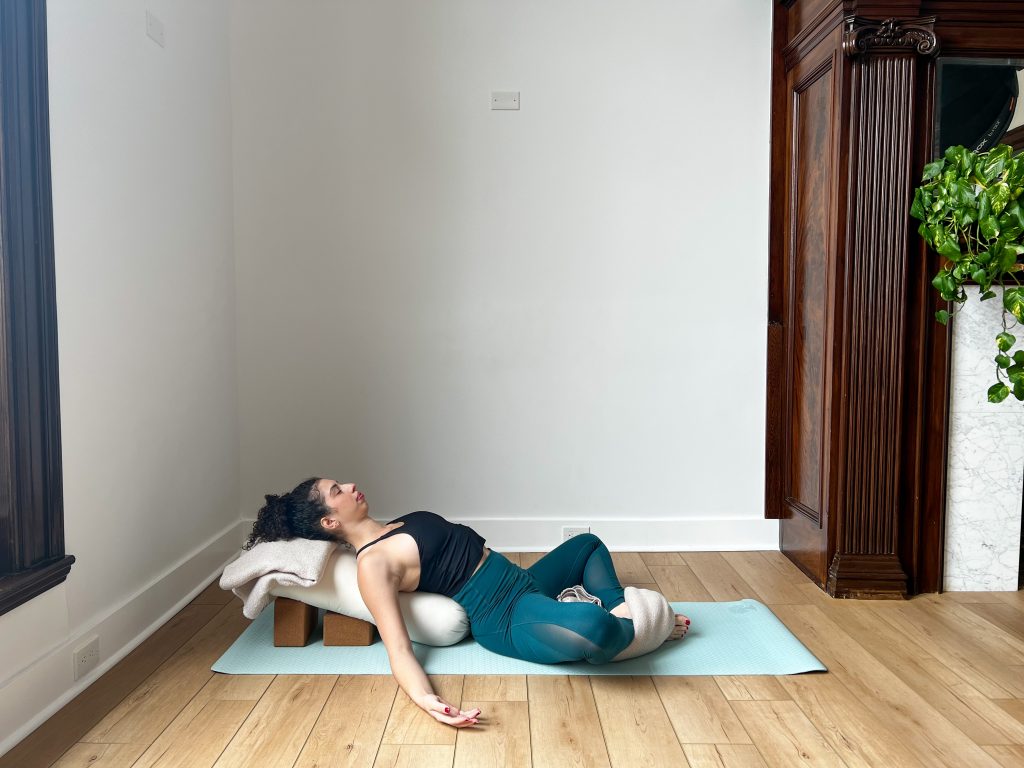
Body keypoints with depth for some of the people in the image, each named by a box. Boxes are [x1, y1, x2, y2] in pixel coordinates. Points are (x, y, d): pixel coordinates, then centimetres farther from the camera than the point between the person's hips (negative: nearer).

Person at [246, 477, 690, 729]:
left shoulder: (388, 532, 9)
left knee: (588, 544, 32)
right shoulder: (371, 563, -19)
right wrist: (426, 700, -46)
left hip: (522, 583, 10)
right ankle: (626, 625, 0)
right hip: (506, 619, -10)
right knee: (595, 629, -38)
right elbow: (397, 646, -29)